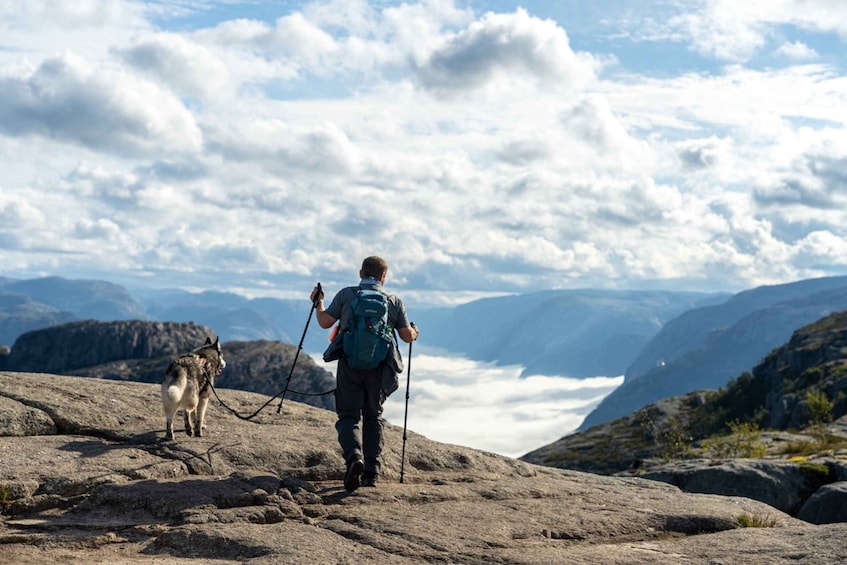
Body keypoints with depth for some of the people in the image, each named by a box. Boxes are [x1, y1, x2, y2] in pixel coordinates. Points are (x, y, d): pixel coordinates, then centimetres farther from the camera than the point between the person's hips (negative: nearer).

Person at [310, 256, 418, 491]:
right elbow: (407, 337, 7)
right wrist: (414, 332, 31)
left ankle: (354, 457, -26)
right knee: (373, 417, 16)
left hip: (350, 363, -1)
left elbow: (325, 322, 3)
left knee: (349, 416, 2)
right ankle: (371, 472, 11)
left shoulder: (345, 295, 4)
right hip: (379, 367, 1)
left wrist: (318, 303, 23)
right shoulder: (394, 301, 8)